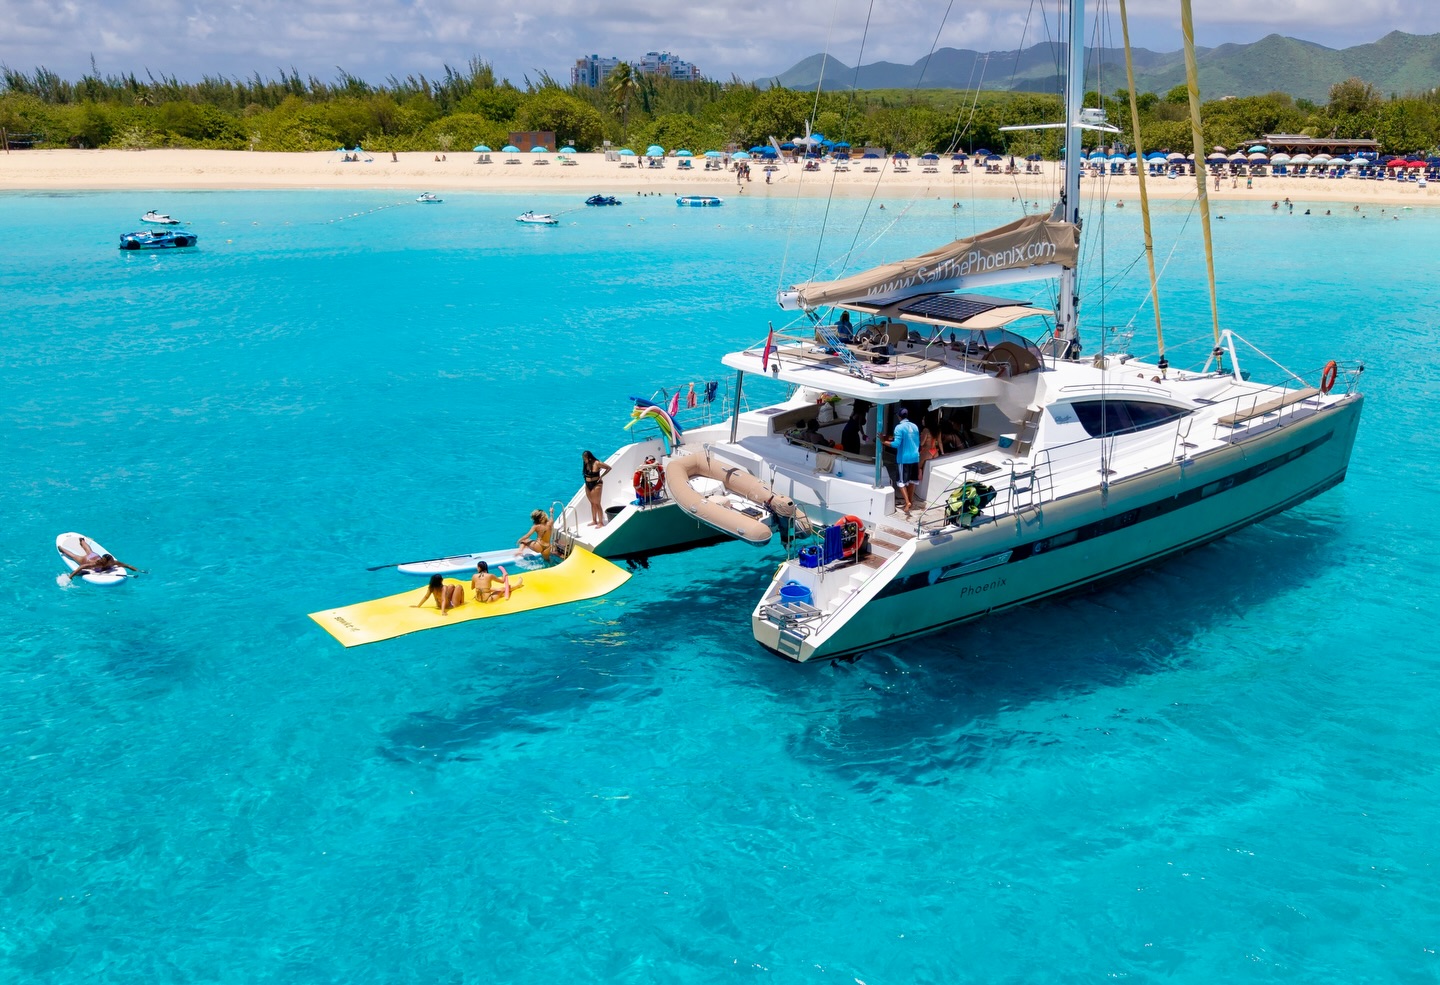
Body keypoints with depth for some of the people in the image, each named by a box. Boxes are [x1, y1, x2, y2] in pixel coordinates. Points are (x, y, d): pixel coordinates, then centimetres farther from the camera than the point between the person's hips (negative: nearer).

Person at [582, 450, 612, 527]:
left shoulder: (597, 463, -16)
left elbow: (609, 468, -9)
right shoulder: (586, 464, 2)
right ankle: (594, 521, 24)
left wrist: (601, 476, -8)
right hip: (588, 485, 7)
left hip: (596, 485, -7)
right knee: (592, 503, 15)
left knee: (597, 504, -3)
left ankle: (601, 522, 3)